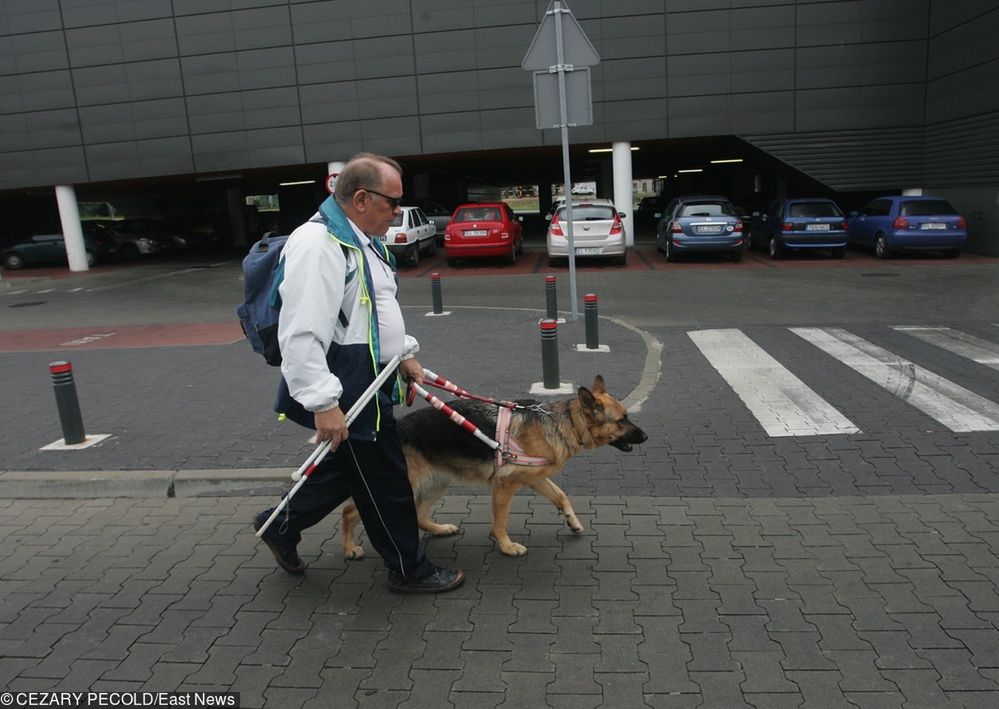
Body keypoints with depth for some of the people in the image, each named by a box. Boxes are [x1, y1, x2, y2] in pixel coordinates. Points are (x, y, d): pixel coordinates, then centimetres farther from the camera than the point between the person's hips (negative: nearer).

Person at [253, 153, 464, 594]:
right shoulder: (318, 245, -22)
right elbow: (300, 335, -28)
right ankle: (409, 570, 25)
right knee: (386, 483, 5)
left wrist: (404, 354, 17)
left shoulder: (361, 240, 12)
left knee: (348, 467, 23)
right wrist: (323, 402, -30)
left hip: (368, 382, 10)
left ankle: (281, 525, 42)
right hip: (345, 392, -10)